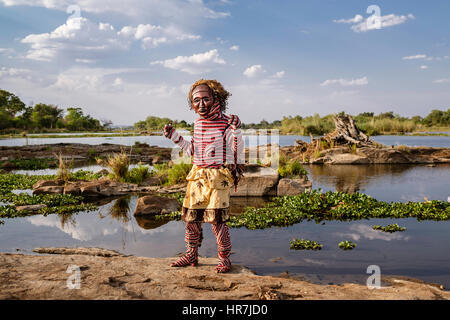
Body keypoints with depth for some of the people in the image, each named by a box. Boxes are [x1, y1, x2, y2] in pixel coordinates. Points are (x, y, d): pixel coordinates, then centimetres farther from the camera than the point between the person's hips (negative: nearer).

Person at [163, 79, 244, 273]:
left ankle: (224, 258, 9)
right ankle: (191, 255, 24)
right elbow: (192, 150, 20)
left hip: (218, 176, -6)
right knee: (191, 216, 8)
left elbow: (237, 151, -4)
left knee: (217, 218, -7)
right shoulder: (198, 123, 13)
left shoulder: (227, 122, -6)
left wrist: (236, 132, -19)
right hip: (197, 175, 6)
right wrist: (174, 137, 16)